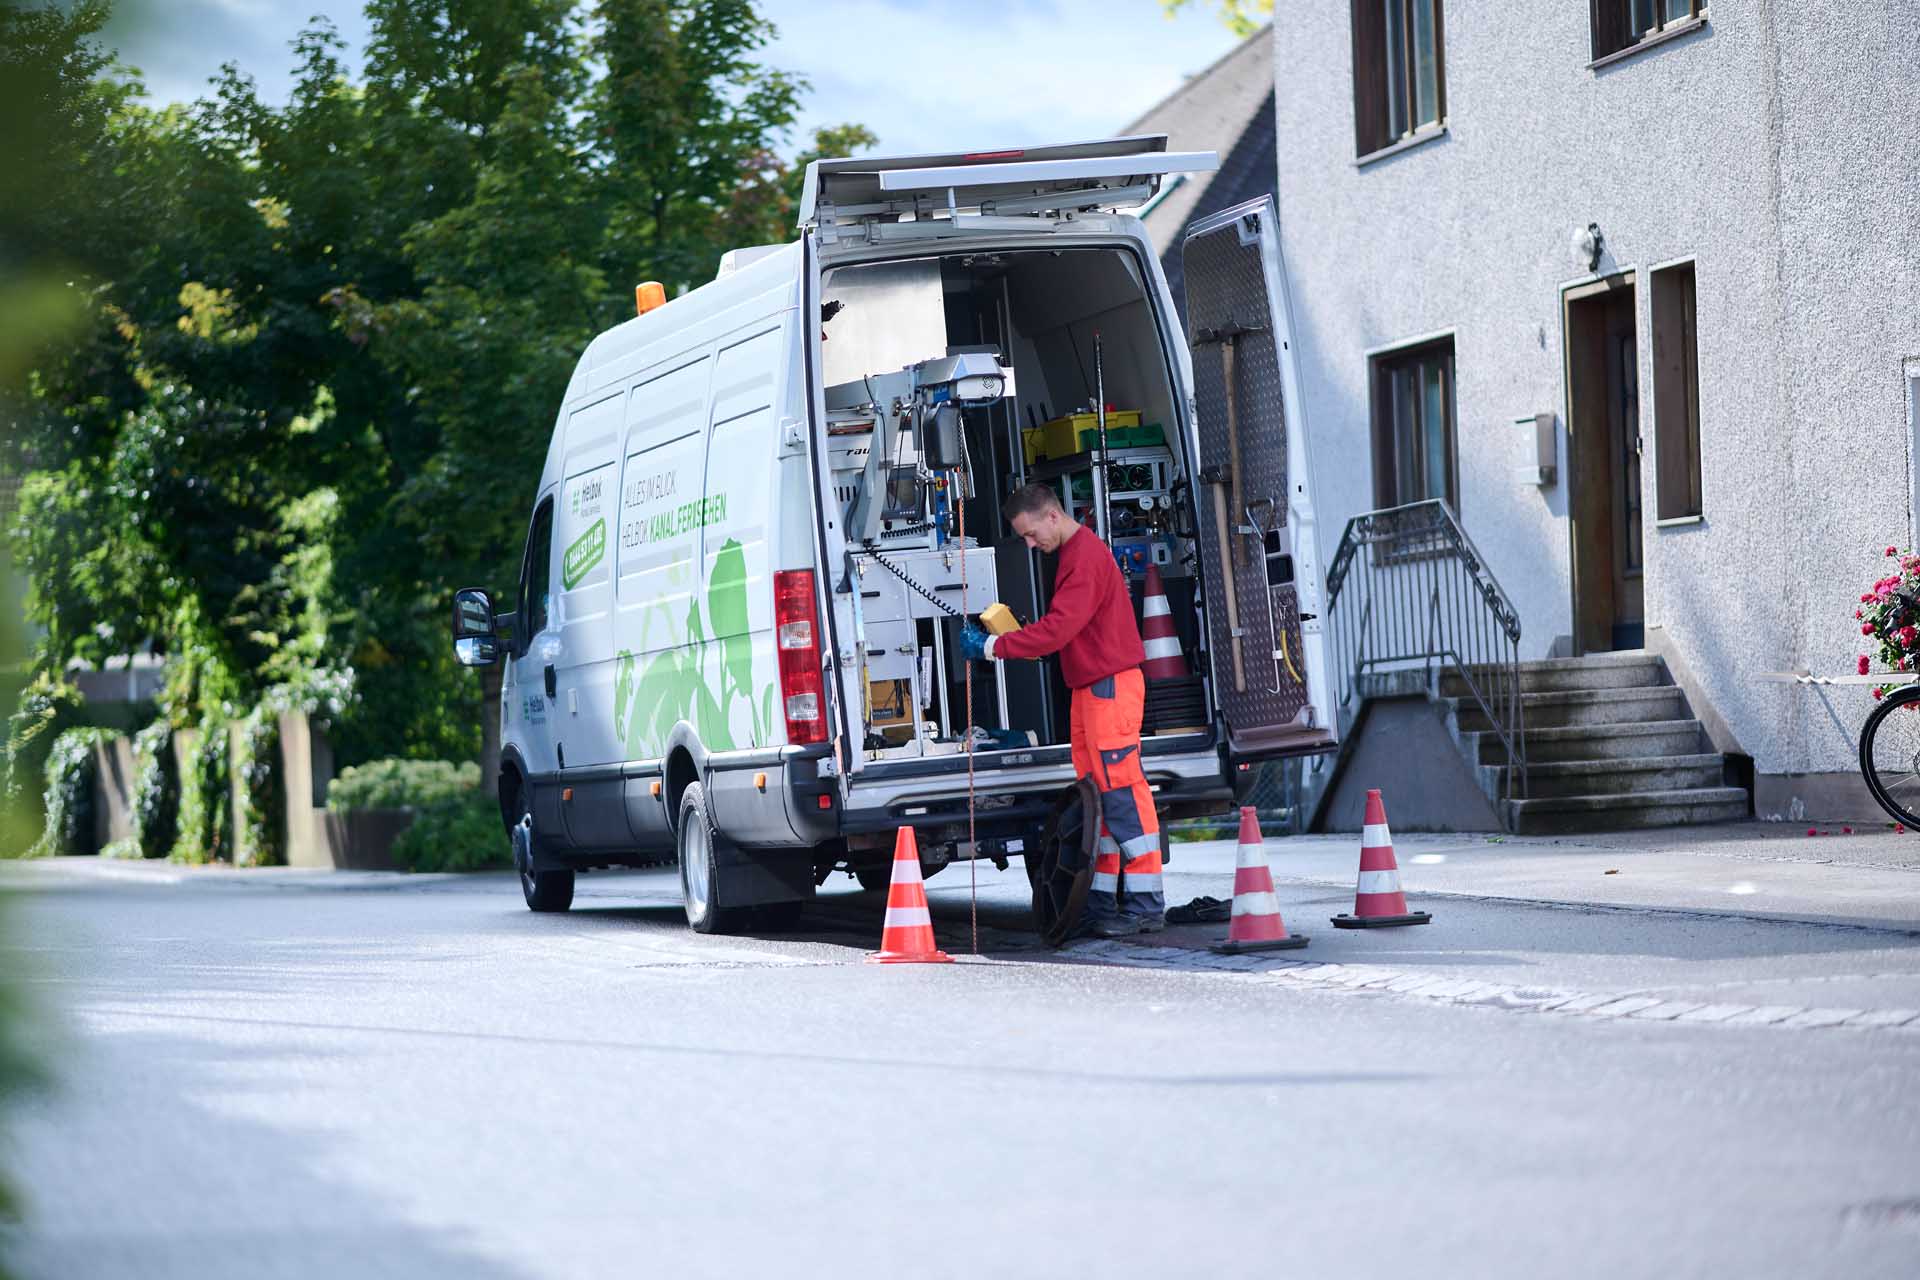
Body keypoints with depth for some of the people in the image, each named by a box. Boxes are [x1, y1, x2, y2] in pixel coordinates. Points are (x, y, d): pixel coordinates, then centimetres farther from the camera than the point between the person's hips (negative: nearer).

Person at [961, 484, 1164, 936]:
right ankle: (1103, 902, 12)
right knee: (1095, 793, 10)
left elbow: (1059, 627, -22)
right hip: (1089, 687, 11)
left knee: (1122, 790, -10)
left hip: (1111, 686, -11)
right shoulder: (1074, 553, 19)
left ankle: (1145, 905, -10)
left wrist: (993, 647, -18)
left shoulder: (1086, 557, -15)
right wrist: (1012, 642, 7)